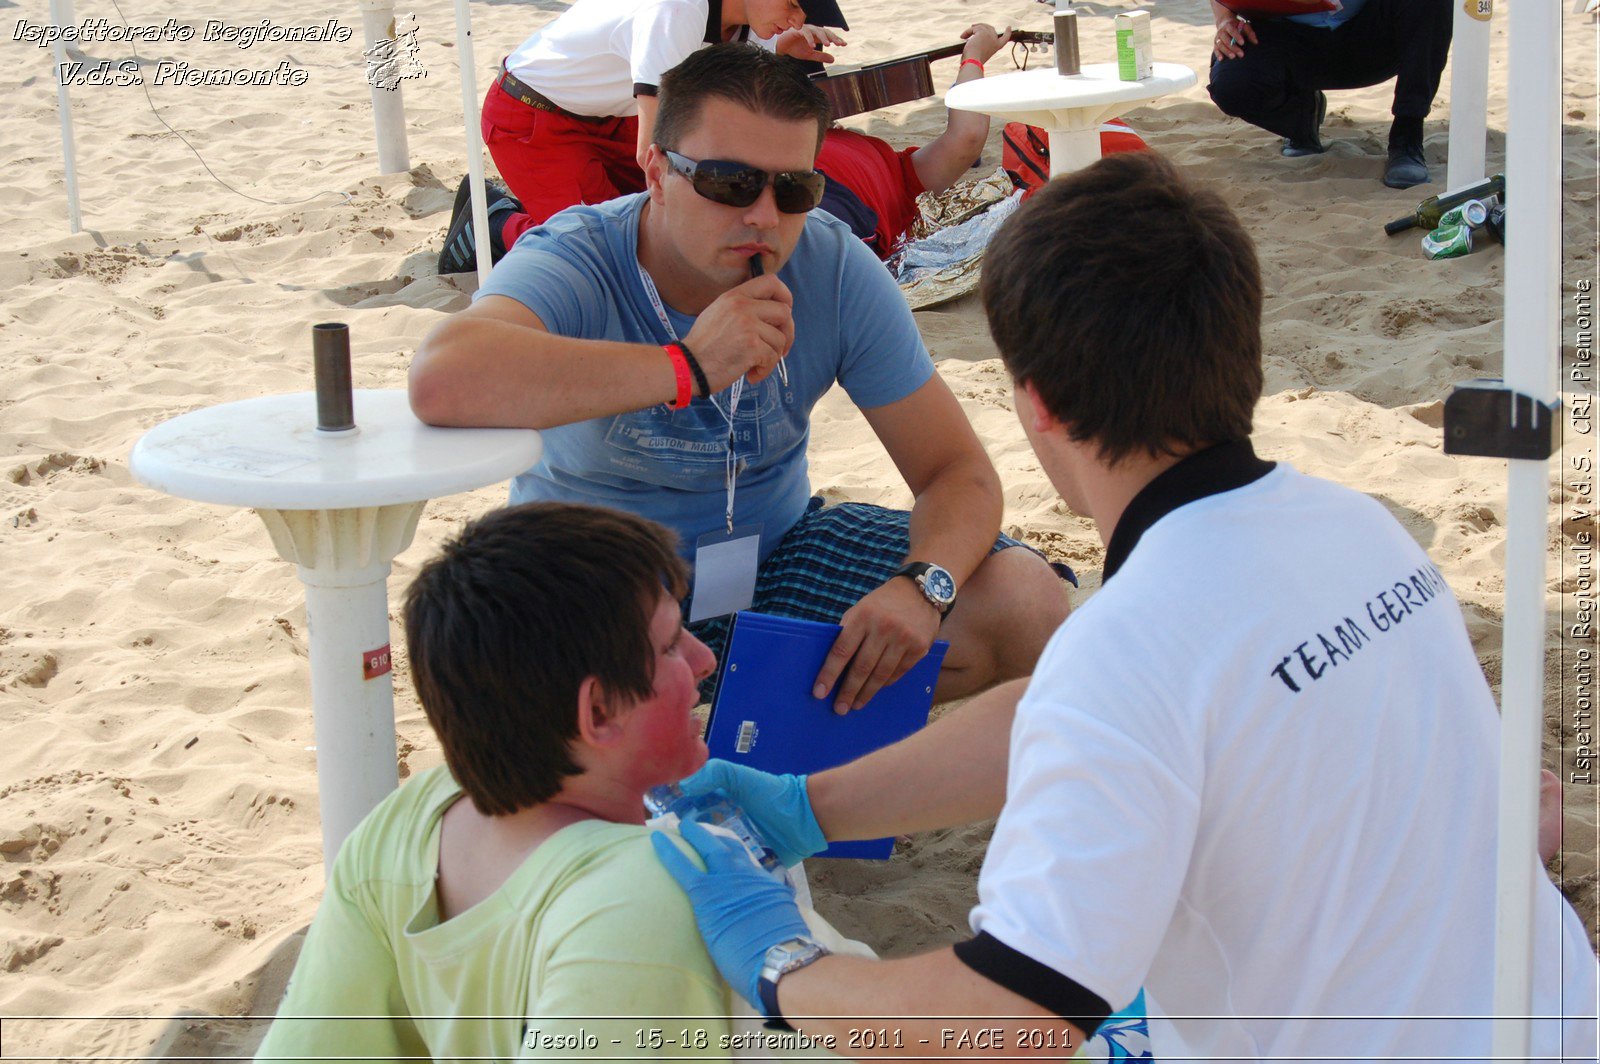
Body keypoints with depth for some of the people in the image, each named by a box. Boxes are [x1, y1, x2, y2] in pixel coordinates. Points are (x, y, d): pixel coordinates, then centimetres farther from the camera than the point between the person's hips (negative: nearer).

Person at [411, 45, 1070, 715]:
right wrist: (689, 366, -45)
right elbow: (441, 381, -47)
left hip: (777, 558, 4)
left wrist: (922, 583, -31)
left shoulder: (835, 269, -10)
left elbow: (958, 472, -7)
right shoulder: (576, 263, -23)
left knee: (1027, 606, -13)